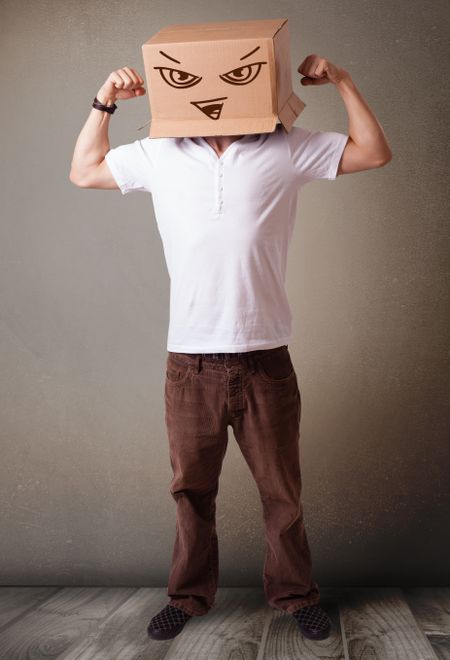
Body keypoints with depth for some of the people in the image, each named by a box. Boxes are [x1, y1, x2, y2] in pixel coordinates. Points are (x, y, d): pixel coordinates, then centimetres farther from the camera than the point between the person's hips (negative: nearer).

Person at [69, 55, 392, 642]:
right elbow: (84, 171, 17)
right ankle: (189, 596, 32)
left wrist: (342, 81, 0)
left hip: (265, 359, -1)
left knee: (282, 489, 11)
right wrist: (104, 102, 7)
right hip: (190, 360, 1)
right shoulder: (160, 155, 7)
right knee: (191, 488, 14)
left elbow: (374, 152, 7)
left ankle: (296, 594, 30)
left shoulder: (285, 149, 3)